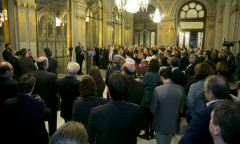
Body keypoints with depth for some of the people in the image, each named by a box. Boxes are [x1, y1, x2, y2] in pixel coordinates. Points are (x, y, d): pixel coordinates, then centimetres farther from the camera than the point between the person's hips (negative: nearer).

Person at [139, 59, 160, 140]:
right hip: (154, 99, 6)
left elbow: (142, 85, -11)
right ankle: (152, 133, 31)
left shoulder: (147, 75, -22)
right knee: (152, 116, 18)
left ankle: (146, 134, 18)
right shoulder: (158, 75, -5)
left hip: (146, 99, -6)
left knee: (146, 117, 7)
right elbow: (157, 85, 6)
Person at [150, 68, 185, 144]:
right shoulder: (181, 89, -14)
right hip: (174, 124, 4)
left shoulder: (158, 90, -25)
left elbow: (152, 110, -15)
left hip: (160, 124, -4)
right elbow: (182, 107, -2)